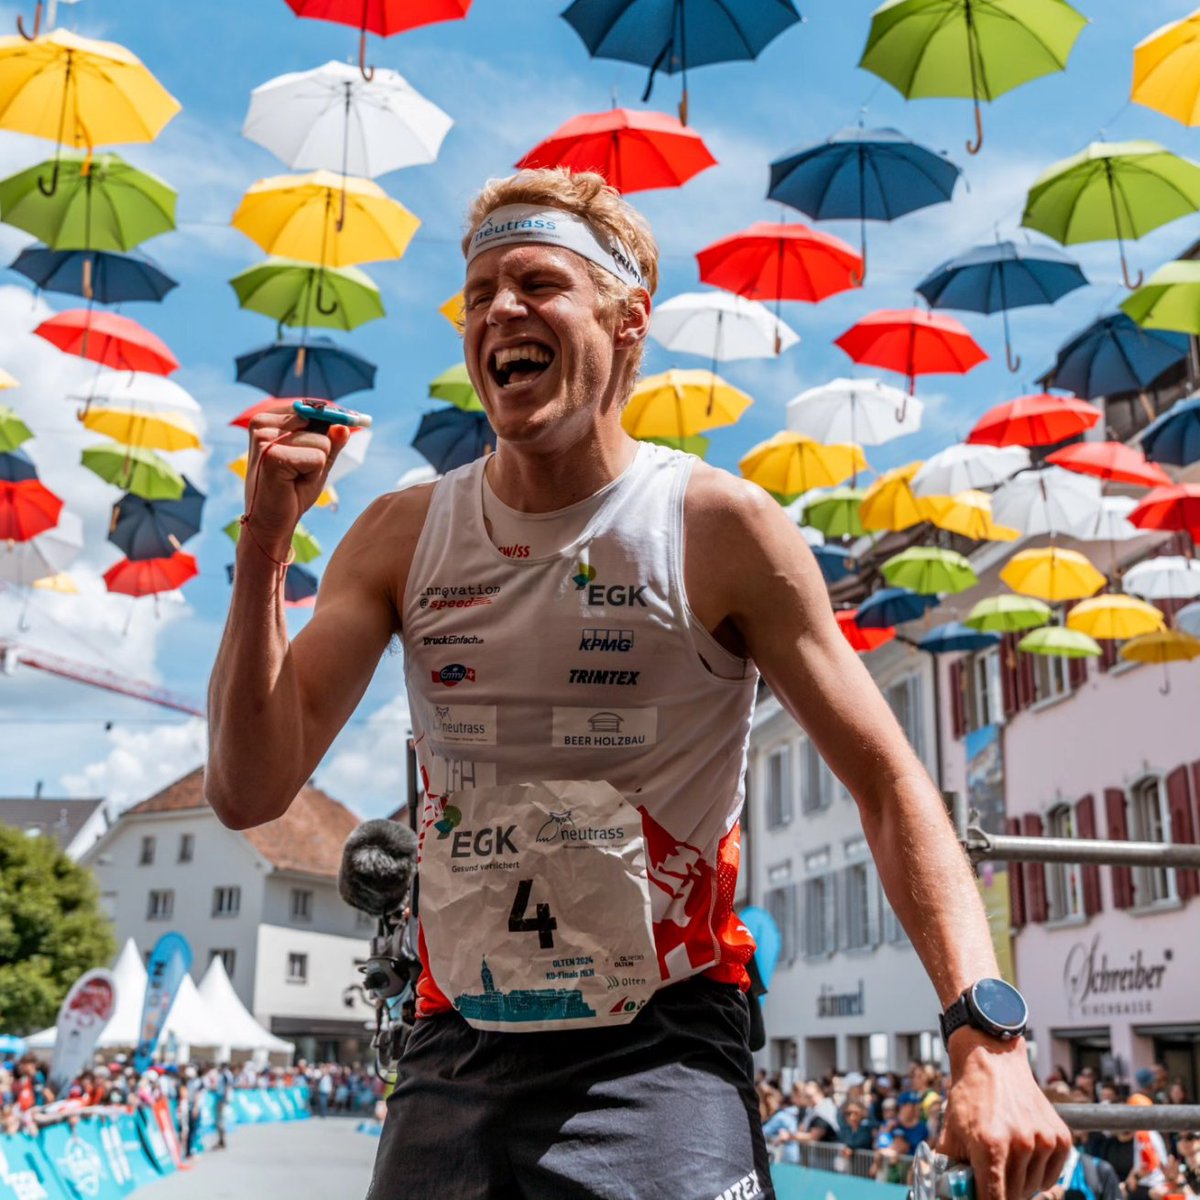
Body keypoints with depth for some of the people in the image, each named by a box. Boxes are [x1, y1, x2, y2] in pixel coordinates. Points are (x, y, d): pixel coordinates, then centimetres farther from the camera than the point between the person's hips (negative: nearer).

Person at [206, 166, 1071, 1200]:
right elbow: (247, 792, -2)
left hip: (661, 1055, -3)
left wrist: (988, 1036, -18)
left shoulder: (720, 528, -9)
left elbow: (891, 784, -7)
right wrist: (266, 545, -11)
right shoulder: (401, 538, 1)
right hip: (453, 1056, 4)